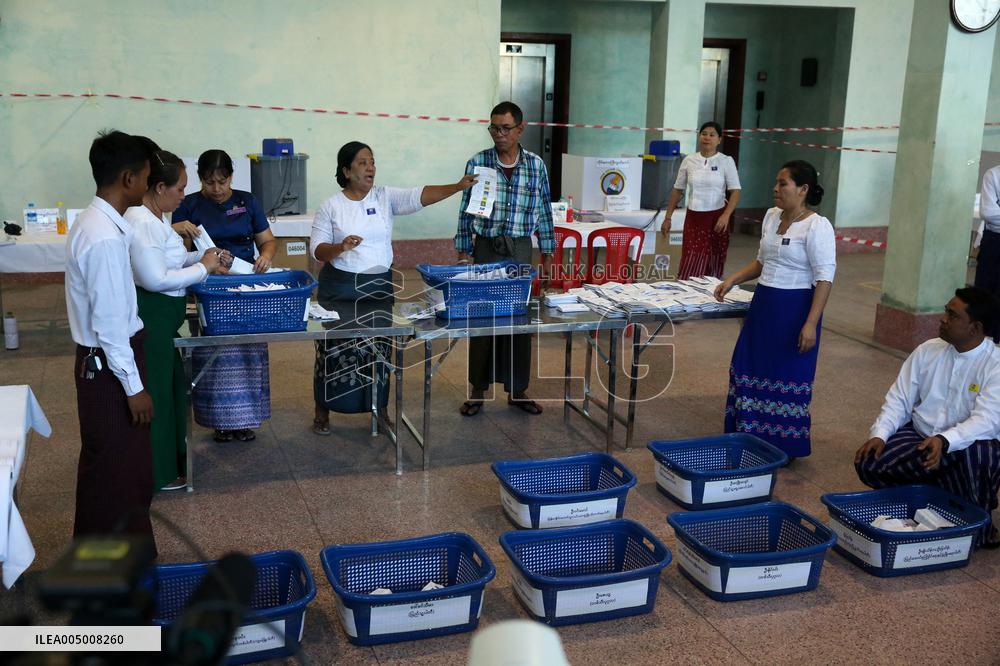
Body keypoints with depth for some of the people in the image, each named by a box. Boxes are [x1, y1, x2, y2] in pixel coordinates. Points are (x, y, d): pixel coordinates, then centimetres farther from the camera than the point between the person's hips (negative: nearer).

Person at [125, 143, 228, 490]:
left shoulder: (151, 217, 9)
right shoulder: (142, 223, -24)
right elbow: (156, 279, -27)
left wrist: (201, 256, 6)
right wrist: (203, 268, -17)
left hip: (162, 317, 11)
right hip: (150, 319, -11)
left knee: (172, 383, 22)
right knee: (155, 390, 3)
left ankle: (172, 452, 39)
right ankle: (159, 473, 17)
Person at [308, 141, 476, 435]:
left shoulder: (386, 197, 1)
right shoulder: (331, 206, -4)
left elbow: (419, 195, -14)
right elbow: (317, 249, -6)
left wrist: (457, 187, -27)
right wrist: (340, 248, -26)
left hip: (379, 286, 3)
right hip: (340, 287, -2)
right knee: (333, 348, 4)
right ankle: (322, 411, 20)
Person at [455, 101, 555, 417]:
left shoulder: (536, 165, 3)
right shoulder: (477, 162, -2)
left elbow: (544, 212, 8)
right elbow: (466, 211, 0)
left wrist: (547, 254, 8)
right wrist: (464, 252, -3)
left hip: (521, 250, 2)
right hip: (486, 248, -1)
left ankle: (517, 390, 18)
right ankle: (478, 390, 15)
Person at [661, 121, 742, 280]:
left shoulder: (726, 161, -2)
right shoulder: (689, 160, 4)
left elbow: (735, 191, -5)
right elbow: (677, 190, 11)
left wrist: (726, 215, -20)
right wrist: (668, 217, 8)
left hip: (716, 218, -1)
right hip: (693, 218, 1)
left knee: (713, 267, 4)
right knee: (689, 266, -6)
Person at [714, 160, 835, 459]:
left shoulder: (817, 226, -15)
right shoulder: (771, 216, 8)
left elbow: (825, 279, -18)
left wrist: (811, 324, -23)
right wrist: (732, 279, 6)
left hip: (794, 308, -8)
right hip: (763, 304, 8)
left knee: (787, 377, 3)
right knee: (751, 370, 12)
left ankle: (785, 446, 18)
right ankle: (749, 437, 27)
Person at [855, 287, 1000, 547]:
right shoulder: (928, 351, 1)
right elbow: (899, 399, 2)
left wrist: (944, 441, -42)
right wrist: (879, 434, -15)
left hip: (966, 446, -4)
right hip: (919, 436, 4)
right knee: (869, 464, -20)